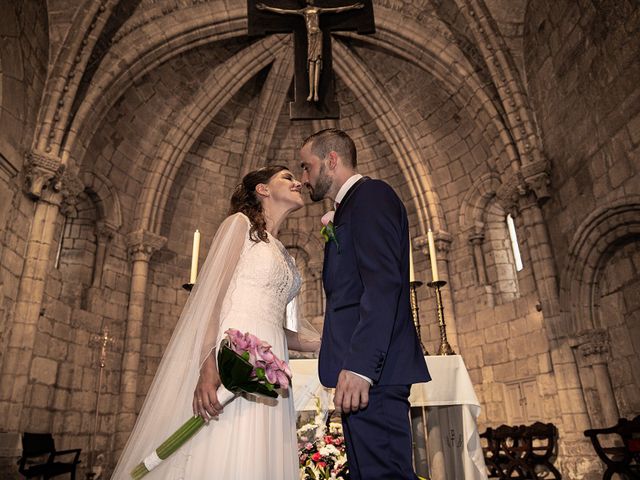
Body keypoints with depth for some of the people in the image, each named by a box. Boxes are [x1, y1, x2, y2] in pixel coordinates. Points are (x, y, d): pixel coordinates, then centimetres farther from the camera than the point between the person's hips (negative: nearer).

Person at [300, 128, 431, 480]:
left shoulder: (371, 194, -5)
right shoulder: (350, 208, 25)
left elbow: (383, 282, -19)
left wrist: (359, 365, -24)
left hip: (370, 370, -10)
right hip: (363, 370, 10)